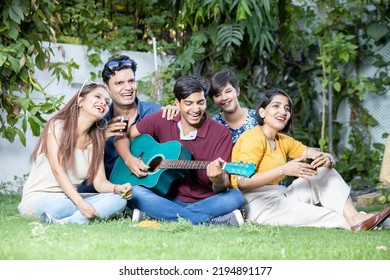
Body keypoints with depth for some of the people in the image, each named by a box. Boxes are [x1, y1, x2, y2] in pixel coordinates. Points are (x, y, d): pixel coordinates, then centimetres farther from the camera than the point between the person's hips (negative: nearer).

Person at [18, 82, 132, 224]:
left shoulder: (96, 141, 11)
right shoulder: (57, 126, -6)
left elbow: (100, 182, 2)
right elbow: (57, 170, -16)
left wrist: (117, 188, -23)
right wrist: (81, 203, -28)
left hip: (70, 198, 7)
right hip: (38, 198, -7)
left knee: (119, 199, -19)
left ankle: (67, 222, -34)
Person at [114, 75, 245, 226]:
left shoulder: (221, 133, -5)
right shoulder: (162, 120, 1)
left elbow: (224, 186, -10)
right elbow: (123, 136, 11)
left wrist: (218, 180, -35)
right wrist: (129, 159, -10)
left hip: (206, 201, -1)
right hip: (169, 200, 1)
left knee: (235, 197, -31)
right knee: (134, 193, -28)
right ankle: (210, 221, -32)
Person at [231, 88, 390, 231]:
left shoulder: (283, 141, 16)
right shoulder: (254, 137, -10)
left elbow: (317, 155, 8)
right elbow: (242, 182, -23)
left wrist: (327, 160, -19)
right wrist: (283, 170, -28)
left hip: (279, 199, 9)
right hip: (255, 203, -9)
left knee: (325, 172, -3)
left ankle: (354, 218, -22)